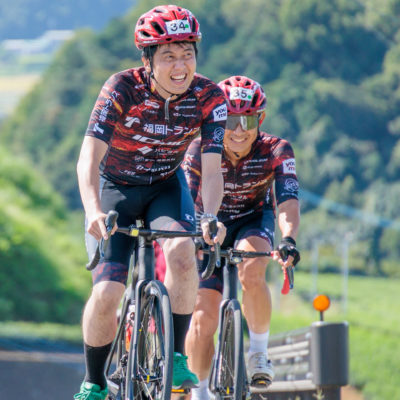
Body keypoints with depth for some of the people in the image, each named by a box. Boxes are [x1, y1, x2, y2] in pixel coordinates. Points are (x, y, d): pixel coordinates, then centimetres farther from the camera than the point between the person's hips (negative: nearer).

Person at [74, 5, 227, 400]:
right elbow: (89, 158, -34)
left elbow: (211, 170, -23)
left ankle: (176, 357, -14)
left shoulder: (208, 97, -20)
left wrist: (210, 217, -43)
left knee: (182, 254, -30)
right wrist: (93, 212, -52)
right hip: (115, 189, -1)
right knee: (106, 294, -15)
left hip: (166, 186, 2)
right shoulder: (123, 89, -27)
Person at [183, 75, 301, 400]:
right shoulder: (200, 152, -24)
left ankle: (259, 351, -11)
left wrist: (288, 239, -54)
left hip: (254, 221, 0)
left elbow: (288, 202, -34)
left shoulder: (276, 151, -24)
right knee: (203, 317, -12)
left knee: (252, 274, -34)